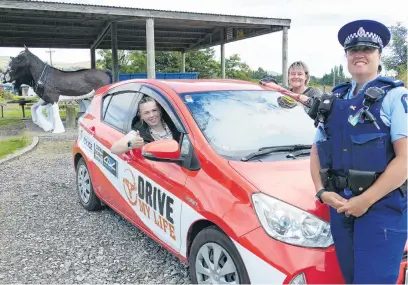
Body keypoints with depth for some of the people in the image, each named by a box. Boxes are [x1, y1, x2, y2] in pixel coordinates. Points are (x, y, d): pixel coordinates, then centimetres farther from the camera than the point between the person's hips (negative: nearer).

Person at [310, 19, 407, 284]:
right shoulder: (334, 99, 13)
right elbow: (317, 150, 15)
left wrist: (366, 200, -17)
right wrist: (322, 191, -1)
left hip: (382, 206, -5)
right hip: (339, 205, 6)